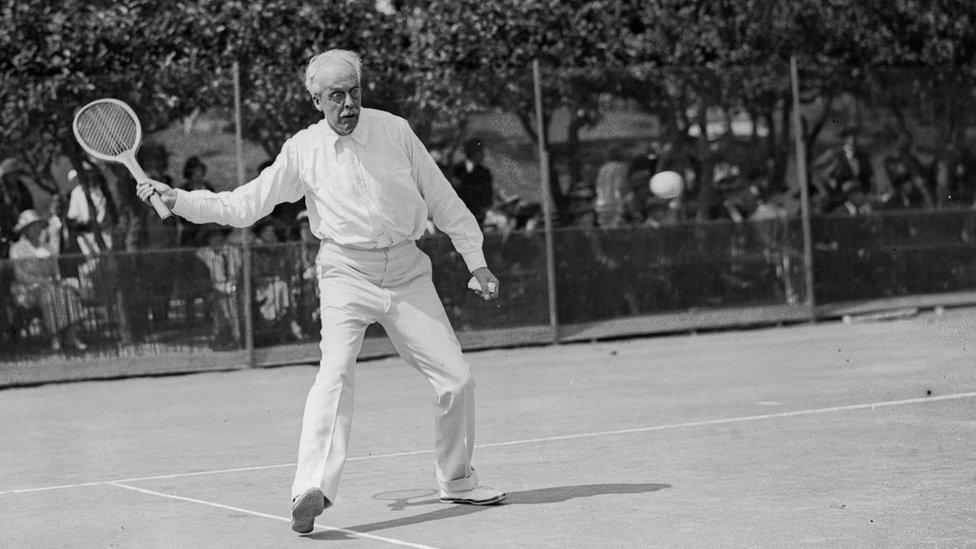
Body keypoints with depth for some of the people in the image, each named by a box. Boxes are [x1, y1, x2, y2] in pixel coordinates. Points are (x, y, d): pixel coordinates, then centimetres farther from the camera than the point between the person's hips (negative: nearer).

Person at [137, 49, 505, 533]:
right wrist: (177, 200, -4)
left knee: (456, 379, 1)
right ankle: (312, 489, -34)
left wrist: (476, 261, 9)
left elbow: (442, 198, 10)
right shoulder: (302, 150, 0)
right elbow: (243, 206, 6)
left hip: (407, 272, 2)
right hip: (346, 274, -2)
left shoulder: (394, 130, 2)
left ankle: (457, 482, 23)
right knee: (335, 372, -26)